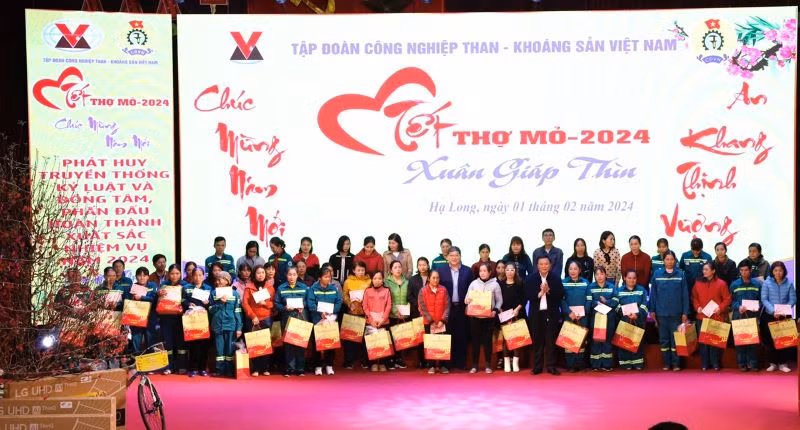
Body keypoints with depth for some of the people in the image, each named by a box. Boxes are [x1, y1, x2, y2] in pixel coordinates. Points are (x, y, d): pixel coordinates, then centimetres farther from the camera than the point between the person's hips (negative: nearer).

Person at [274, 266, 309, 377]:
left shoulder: (304, 287, 8)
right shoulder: (281, 288, 5)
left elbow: (308, 302, 8)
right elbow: (277, 304, 2)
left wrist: (303, 307, -10)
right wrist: (285, 308, -14)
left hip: (301, 318, 1)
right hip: (287, 318, 0)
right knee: (288, 343, -1)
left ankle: (300, 368, 7)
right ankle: (290, 368, 5)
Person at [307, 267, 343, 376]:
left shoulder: (334, 289, 9)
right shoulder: (313, 288, -1)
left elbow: (339, 302, 4)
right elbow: (310, 303, -10)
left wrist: (331, 311, -12)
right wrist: (320, 312, -21)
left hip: (331, 317, 2)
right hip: (317, 319, -2)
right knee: (317, 343, 1)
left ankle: (329, 365, 13)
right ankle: (318, 366, 10)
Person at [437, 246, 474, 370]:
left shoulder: (467, 271, 6)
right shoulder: (441, 271, 5)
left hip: (462, 308, 1)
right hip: (447, 308, 0)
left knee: (462, 335, 2)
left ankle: (461, 362, 9)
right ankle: (448, 362, 7)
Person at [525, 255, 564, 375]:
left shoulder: (556, 279, 2)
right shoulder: (530, 279, 2)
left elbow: (561, 294, -6)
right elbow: (528, 295, -7)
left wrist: (549, 290, -19)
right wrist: (540, 293, -19)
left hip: (551, 313, 0)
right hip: (536, 314, 0)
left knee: (551, 341, 2)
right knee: (537, 341, 6)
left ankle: (551, 366, 7)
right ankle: (537, 366, 11)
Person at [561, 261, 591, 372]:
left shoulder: (585, 283, 5)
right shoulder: (563, 283, 3)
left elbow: (589, 300, 2)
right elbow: (561, 300, -3)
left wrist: (582, 313, -11)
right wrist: (569, 313, -15)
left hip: (582, 316, 1)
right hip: (568, 316, -1)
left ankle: (580, 364, 7)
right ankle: (570, 365, 2)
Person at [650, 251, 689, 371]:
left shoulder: (680, 275, 0)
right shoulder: (657, 274, 2)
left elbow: (685, 294, 1)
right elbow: (653, 293, 5)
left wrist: (685, 312, -2)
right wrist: (652, 311, 3)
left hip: (676, 312, -1)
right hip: (661, 312, 1)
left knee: (675, 339, 2)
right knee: (663, 339, 6)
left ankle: (676, 364, 9)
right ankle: (666, 363, 14)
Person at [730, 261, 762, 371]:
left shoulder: (757, 284, 8)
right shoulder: (734, 285, 8)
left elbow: (761, 300, 9)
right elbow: (731, 301, 8)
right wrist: (738, 307, -11)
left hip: (753, 316, 0)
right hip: (739, 316, 0)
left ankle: (752, 363, 4)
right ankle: (742, 363, 6)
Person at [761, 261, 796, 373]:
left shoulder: (789, 284, -1)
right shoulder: (766, 283, -3)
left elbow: (793, 299, -3)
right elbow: (764, 299, -7)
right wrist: (773, 311, -20)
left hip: (785, 316, 0)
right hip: (770, 316, 0)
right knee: (771, 340, 3)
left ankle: (783, 363, 12)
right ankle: (773, 363, 14)